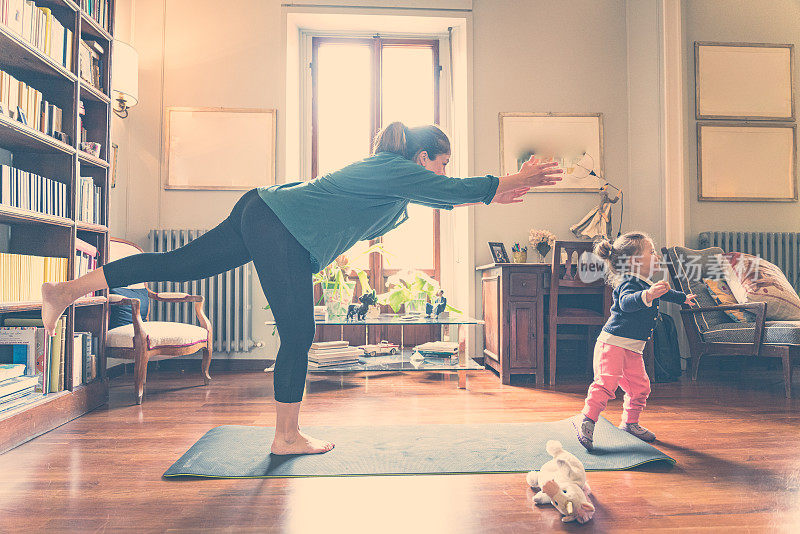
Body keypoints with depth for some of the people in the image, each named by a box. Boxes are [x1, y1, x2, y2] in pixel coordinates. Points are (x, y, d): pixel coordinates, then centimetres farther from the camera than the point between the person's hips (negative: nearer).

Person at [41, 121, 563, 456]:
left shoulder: (391, 170, 19)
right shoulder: (398, 170, -8)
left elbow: (444, 197, 30)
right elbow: (454, 190, -9)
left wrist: (491, 195, 27)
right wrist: (516, 179, 2)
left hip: (262, 214, 10)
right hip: (280, 228, -10)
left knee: (179, 264, 12)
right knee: (298, 334, -2)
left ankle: (67, 290, 18)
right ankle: (288, 436, 11)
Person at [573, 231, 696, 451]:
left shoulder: (648, 284, 15)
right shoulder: (629, 283, -18)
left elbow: (664, 293, 39)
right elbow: (626, 302, -41)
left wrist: (683, 298, 55)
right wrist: (648, 296, -59)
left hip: (633, 349, 10)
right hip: (613, 343, -10)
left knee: (640, 386, 12)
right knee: (607, 382, -20)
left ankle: (630, 422, 29)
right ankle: (586, 419, -14)